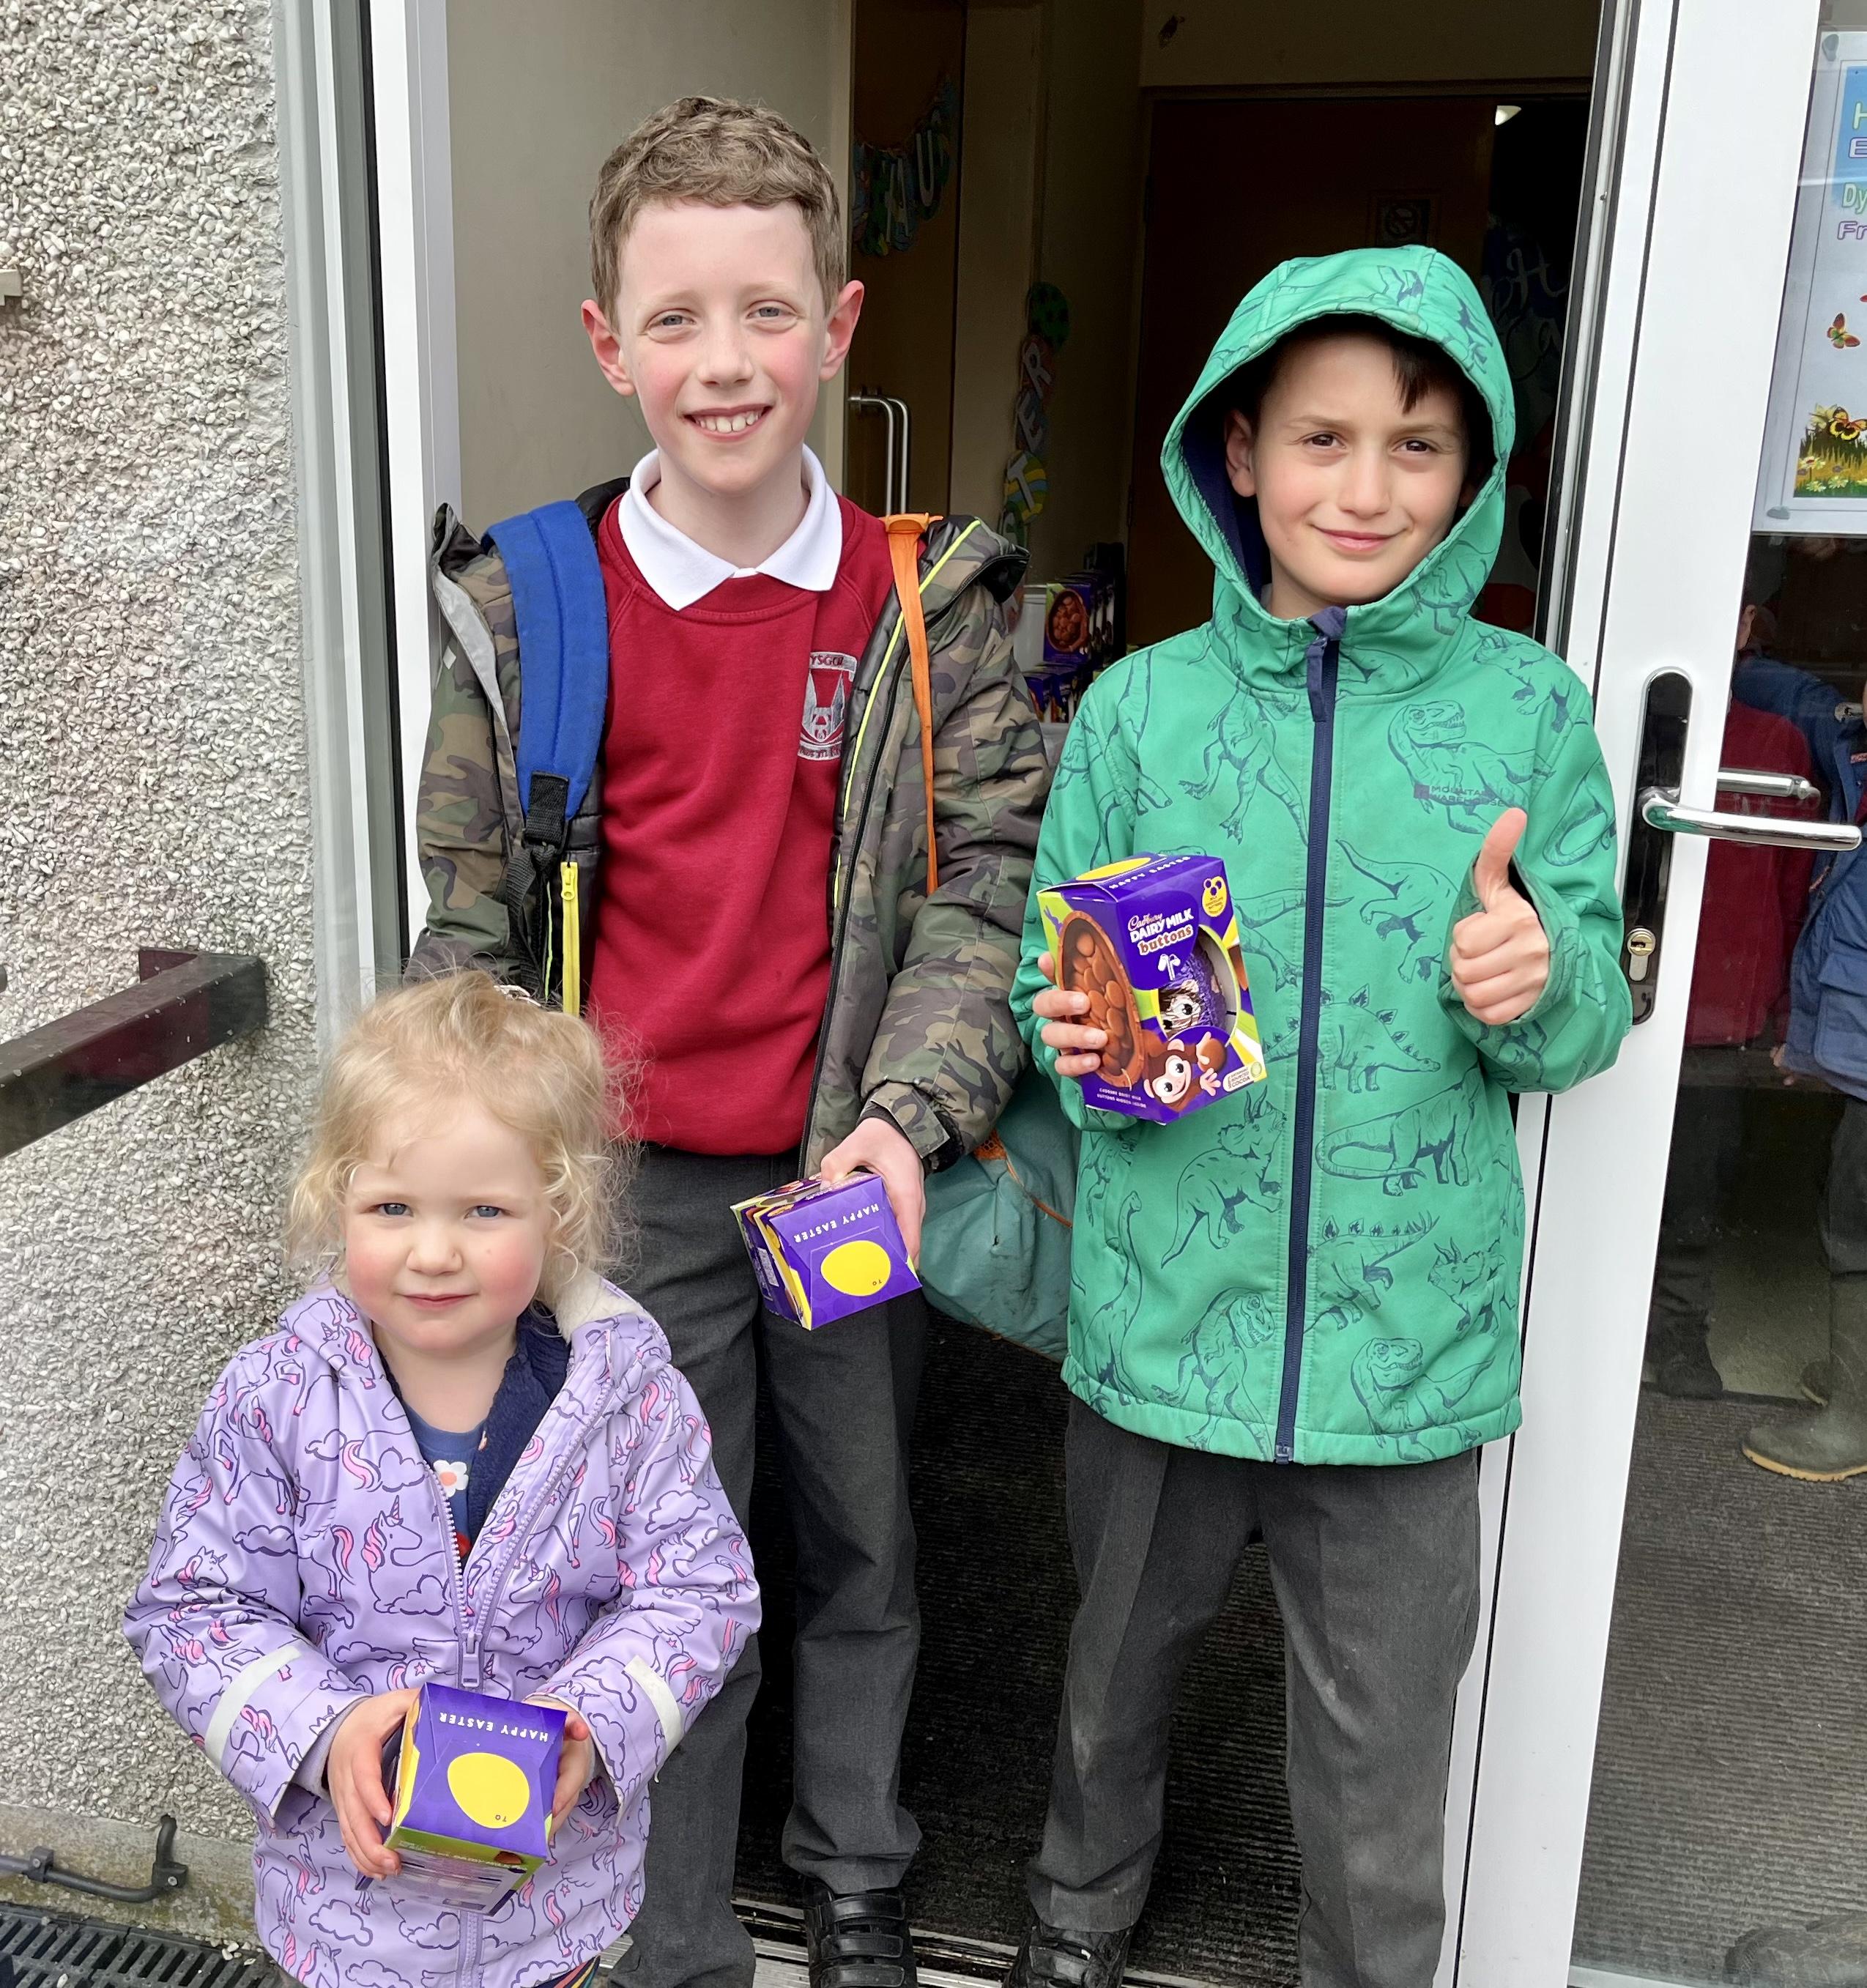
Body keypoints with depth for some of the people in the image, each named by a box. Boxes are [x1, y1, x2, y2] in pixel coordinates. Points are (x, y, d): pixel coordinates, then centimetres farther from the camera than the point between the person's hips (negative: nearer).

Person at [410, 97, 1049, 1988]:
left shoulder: (935, 604, -5)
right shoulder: (526, 609, -5)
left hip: (862, 1178, 1)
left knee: (865, 1551, 20)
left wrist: (909, 1119, -20)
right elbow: (473, 936, 1)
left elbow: (990, 884, -5)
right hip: (635, 1191, -1)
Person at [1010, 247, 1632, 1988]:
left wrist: (1541, 984, -21)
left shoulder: (1527, 708, -4)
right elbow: (1051, 989, 3)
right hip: (1162, 1311, 1)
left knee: (1382, 1773, 13)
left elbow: (1589, 1020, 1)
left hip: (1407, 1337, -1)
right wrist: (1077, 1039, -19)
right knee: (1116, 1667, 24)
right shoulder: (1138, 706, -3)